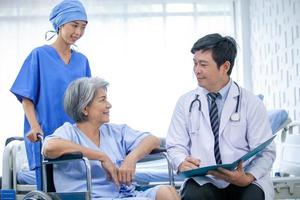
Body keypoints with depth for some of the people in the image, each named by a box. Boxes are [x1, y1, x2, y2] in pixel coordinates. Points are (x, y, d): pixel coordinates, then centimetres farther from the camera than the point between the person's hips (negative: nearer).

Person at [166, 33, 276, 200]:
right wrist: (182, 163, -16)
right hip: (203, 181, 1)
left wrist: (247, 178, -21)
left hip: (244, 182, 0)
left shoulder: (252, 104, 1)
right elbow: (176, 146, 8)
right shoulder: (185, 103, 7)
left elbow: (265, 152, -1)